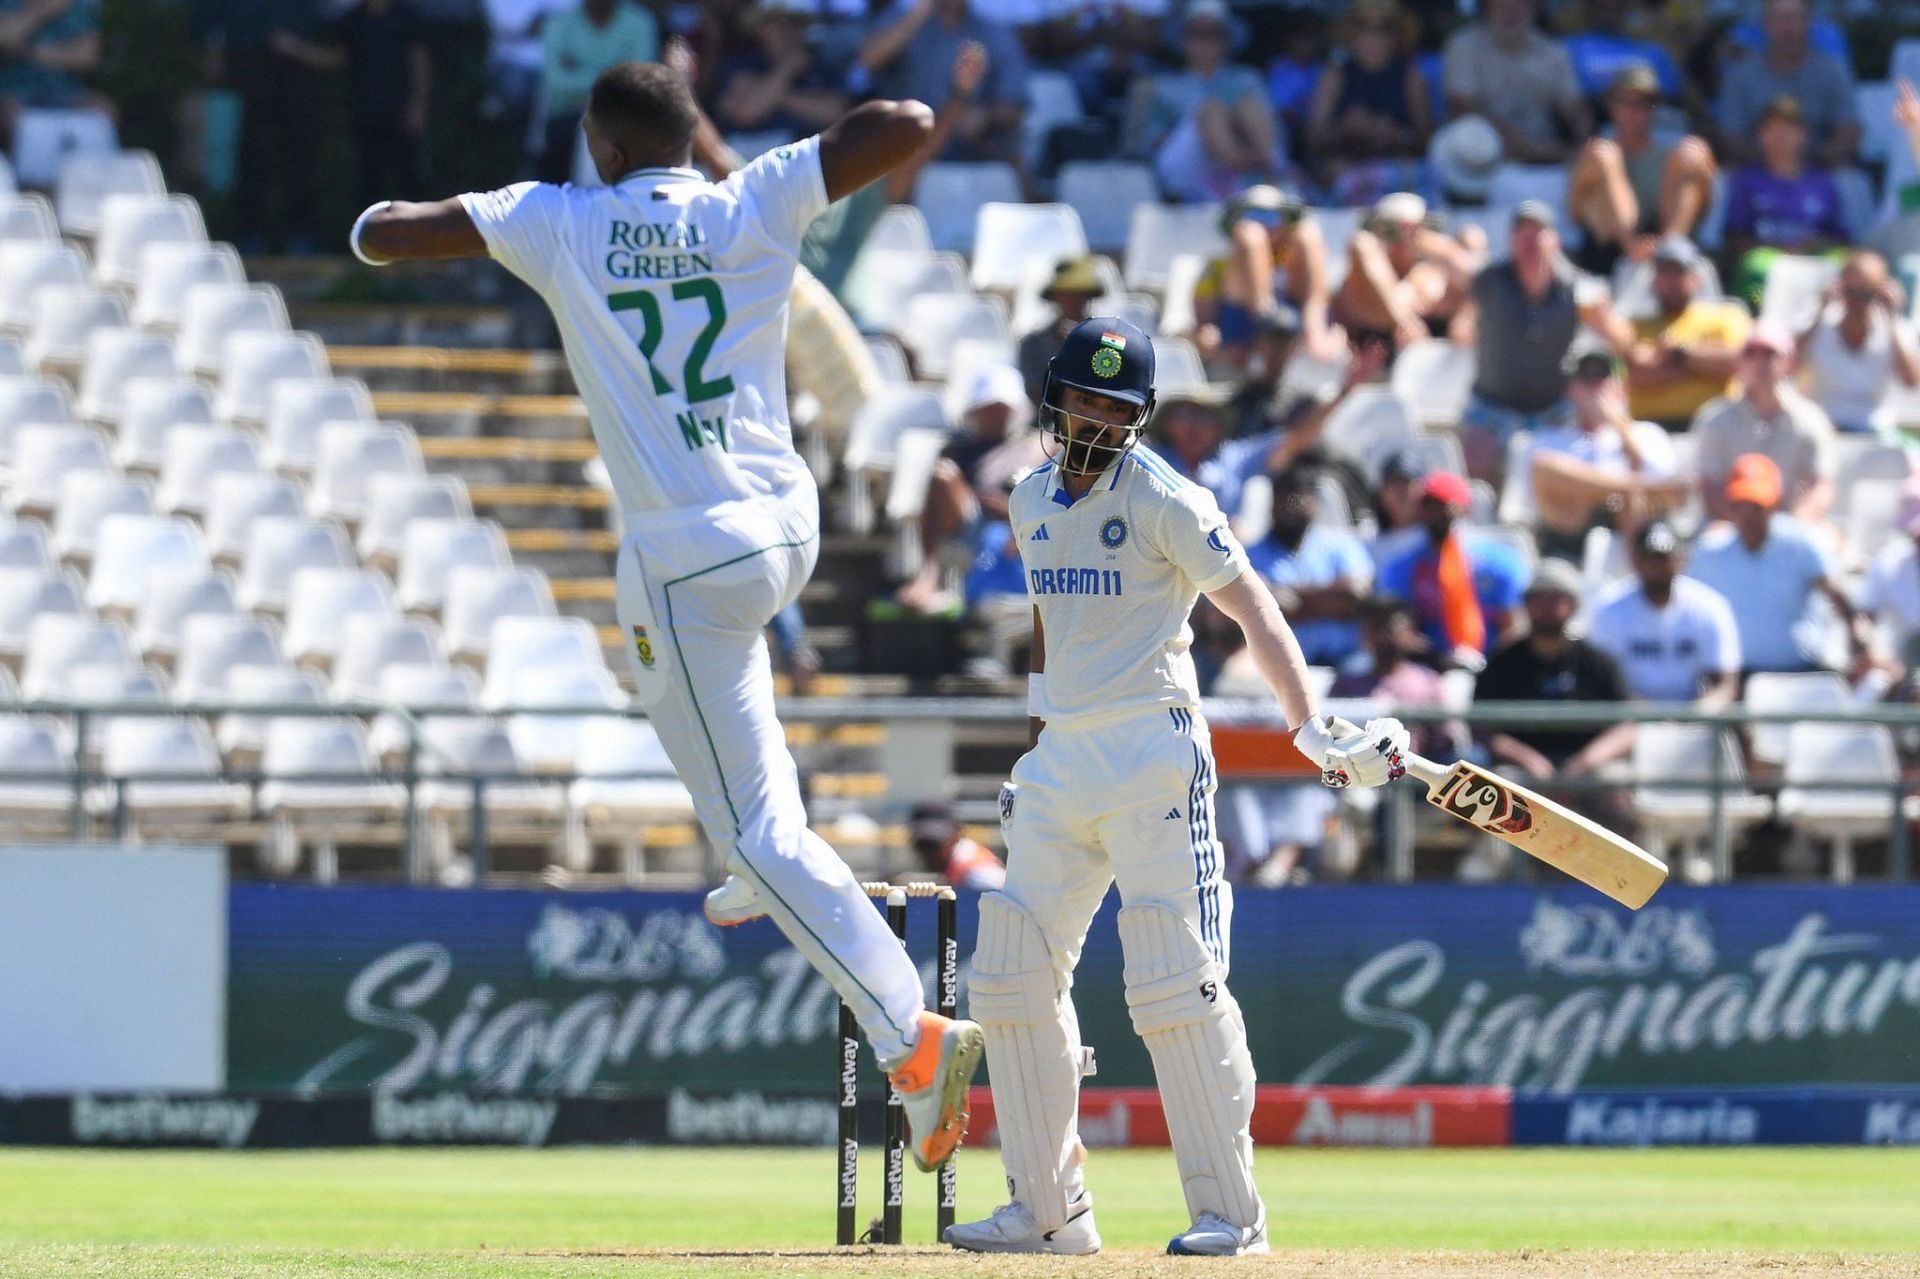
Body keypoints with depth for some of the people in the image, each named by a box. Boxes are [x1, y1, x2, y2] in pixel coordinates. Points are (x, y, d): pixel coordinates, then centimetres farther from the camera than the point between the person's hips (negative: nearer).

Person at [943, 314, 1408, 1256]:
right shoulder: (1033, 503, 12)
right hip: (1063, 757, 8)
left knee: (1176, 983, -11)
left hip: (1152, 753, -7)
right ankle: (1048, 1208, 13)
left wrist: (1312, 729, -26)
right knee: (1012, 974, 5)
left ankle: (1230, 1213, -7)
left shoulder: (1164, 501, -9)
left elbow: (1251, 607, -15)